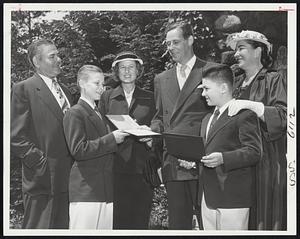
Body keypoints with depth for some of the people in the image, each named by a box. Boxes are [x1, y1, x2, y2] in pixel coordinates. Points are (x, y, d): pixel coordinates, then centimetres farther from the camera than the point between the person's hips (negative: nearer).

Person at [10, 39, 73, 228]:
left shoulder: (65, 91, 20)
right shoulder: (23, 89, -5)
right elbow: (16, 138, -11)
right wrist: (41, 162, -15)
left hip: (68, 179, 7)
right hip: (43, 180, -7)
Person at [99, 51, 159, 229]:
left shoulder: (149, 98, 13)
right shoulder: (107, 97, 12)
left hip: (143, 168, 1)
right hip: (116, 166, 0)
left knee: (140, 220, -2)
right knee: (117, 220, -5)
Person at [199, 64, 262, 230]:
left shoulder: (244, 115, -8)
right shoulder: (207, 120, 21)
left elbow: (254, 152, -16)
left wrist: (223, 158, -27)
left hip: (232, 196, -8)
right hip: (208, 197, 8)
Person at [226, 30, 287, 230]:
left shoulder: (273, 80, -3)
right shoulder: (237, 83, 16)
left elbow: (283, 116, -15)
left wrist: (250, 105, -23)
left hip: (266, 161, -6)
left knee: (264, 217, -2)